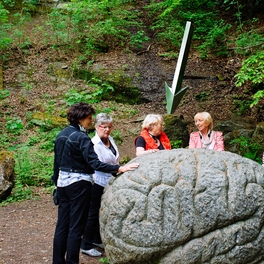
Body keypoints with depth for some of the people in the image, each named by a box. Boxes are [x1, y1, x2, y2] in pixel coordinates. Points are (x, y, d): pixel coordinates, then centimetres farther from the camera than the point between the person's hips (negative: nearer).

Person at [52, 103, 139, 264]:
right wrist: (119, 168, -30)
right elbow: (94, 163, -25)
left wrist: (57, 181, 24)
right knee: (76, 227, 1)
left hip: (63, 183, 8)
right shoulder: (81, 137, -17)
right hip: (79, 184, -8)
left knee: (62, 225, 14)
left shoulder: (62, 135, 8)